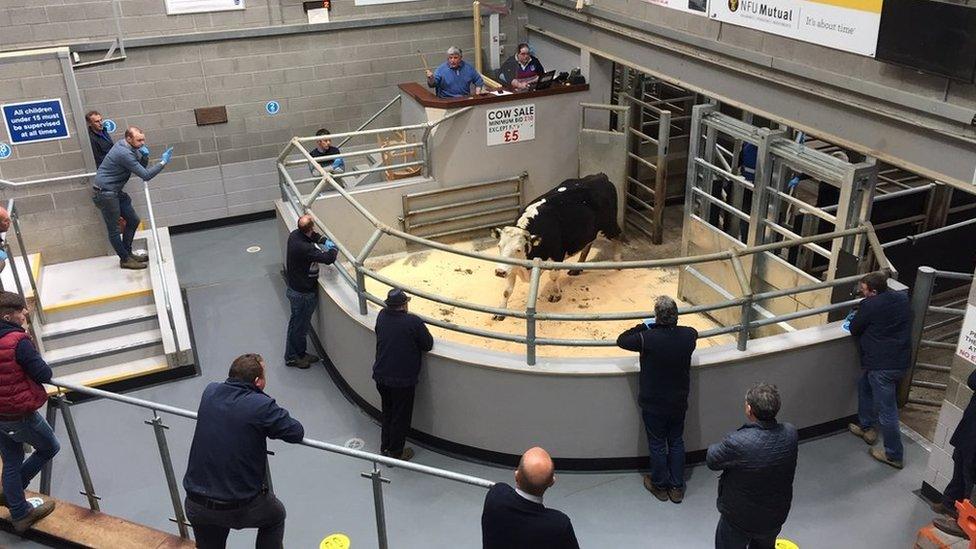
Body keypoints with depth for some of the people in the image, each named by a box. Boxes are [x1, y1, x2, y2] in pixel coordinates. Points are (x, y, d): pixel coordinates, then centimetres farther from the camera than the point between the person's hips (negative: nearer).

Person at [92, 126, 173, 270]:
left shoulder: (129, 146, 4)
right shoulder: (124, 153, -25)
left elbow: (142, 167, 9)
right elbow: (145, 175, -24)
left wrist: (144, 155, -10)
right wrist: (163, 162, -20)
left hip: (116, 191, 10)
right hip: (106, 193, -10)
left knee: (133, 221, 15)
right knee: (114, 230, 2)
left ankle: (127, 253, 26)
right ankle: (125, 260, 11)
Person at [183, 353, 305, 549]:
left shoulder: (209, 392, 1)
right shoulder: (261, 406, -16)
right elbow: (296, 433, -5)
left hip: (195, 506, 4)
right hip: (240, 508, -4)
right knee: (275, 517, 27)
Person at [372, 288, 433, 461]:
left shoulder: (382, 316, -3)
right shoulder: (414, 322, -19)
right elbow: (428, 345, -9)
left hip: (381, 376, 6)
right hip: (403, 380, -5)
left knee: (387, 412, 24)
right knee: (401, 417, 12)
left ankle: (385, 447, 37)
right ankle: (395, 453, 24)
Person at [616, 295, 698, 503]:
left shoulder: (647, 338, -26)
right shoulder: (689, 335, -14)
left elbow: (621, 340, -9)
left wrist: (643, 326, -4)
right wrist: (672, 325, 14)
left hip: (653, 404, -3)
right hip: (679, 402, 3)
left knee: (657, 445, 14)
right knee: (676, 443, 20)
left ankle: (660, 486, 31)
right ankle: (677, 488, 31)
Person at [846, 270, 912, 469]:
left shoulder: (869, 305, -20)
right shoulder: (902, 298, 2)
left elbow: (854, 330, -6)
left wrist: (855, 319, 14)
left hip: (882, 365, -9)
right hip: (901, 360, 9)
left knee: (886, 410, 2)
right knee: (864, 385, 29)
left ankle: (894, 456, 12)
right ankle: (866, 426, 42)